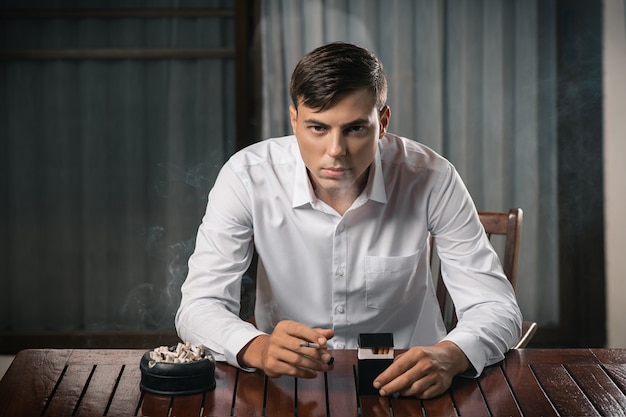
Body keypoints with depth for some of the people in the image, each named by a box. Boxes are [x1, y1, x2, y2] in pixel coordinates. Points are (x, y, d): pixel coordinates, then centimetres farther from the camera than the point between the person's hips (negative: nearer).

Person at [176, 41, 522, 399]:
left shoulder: (430, 179, -15)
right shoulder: (247, 177, -15)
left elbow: (497, 306, -13)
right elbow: (198, 308, -15)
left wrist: (449, 356, -36)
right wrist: (258, 348, -38)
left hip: (406, 381, 0)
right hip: (289, 384, 1)